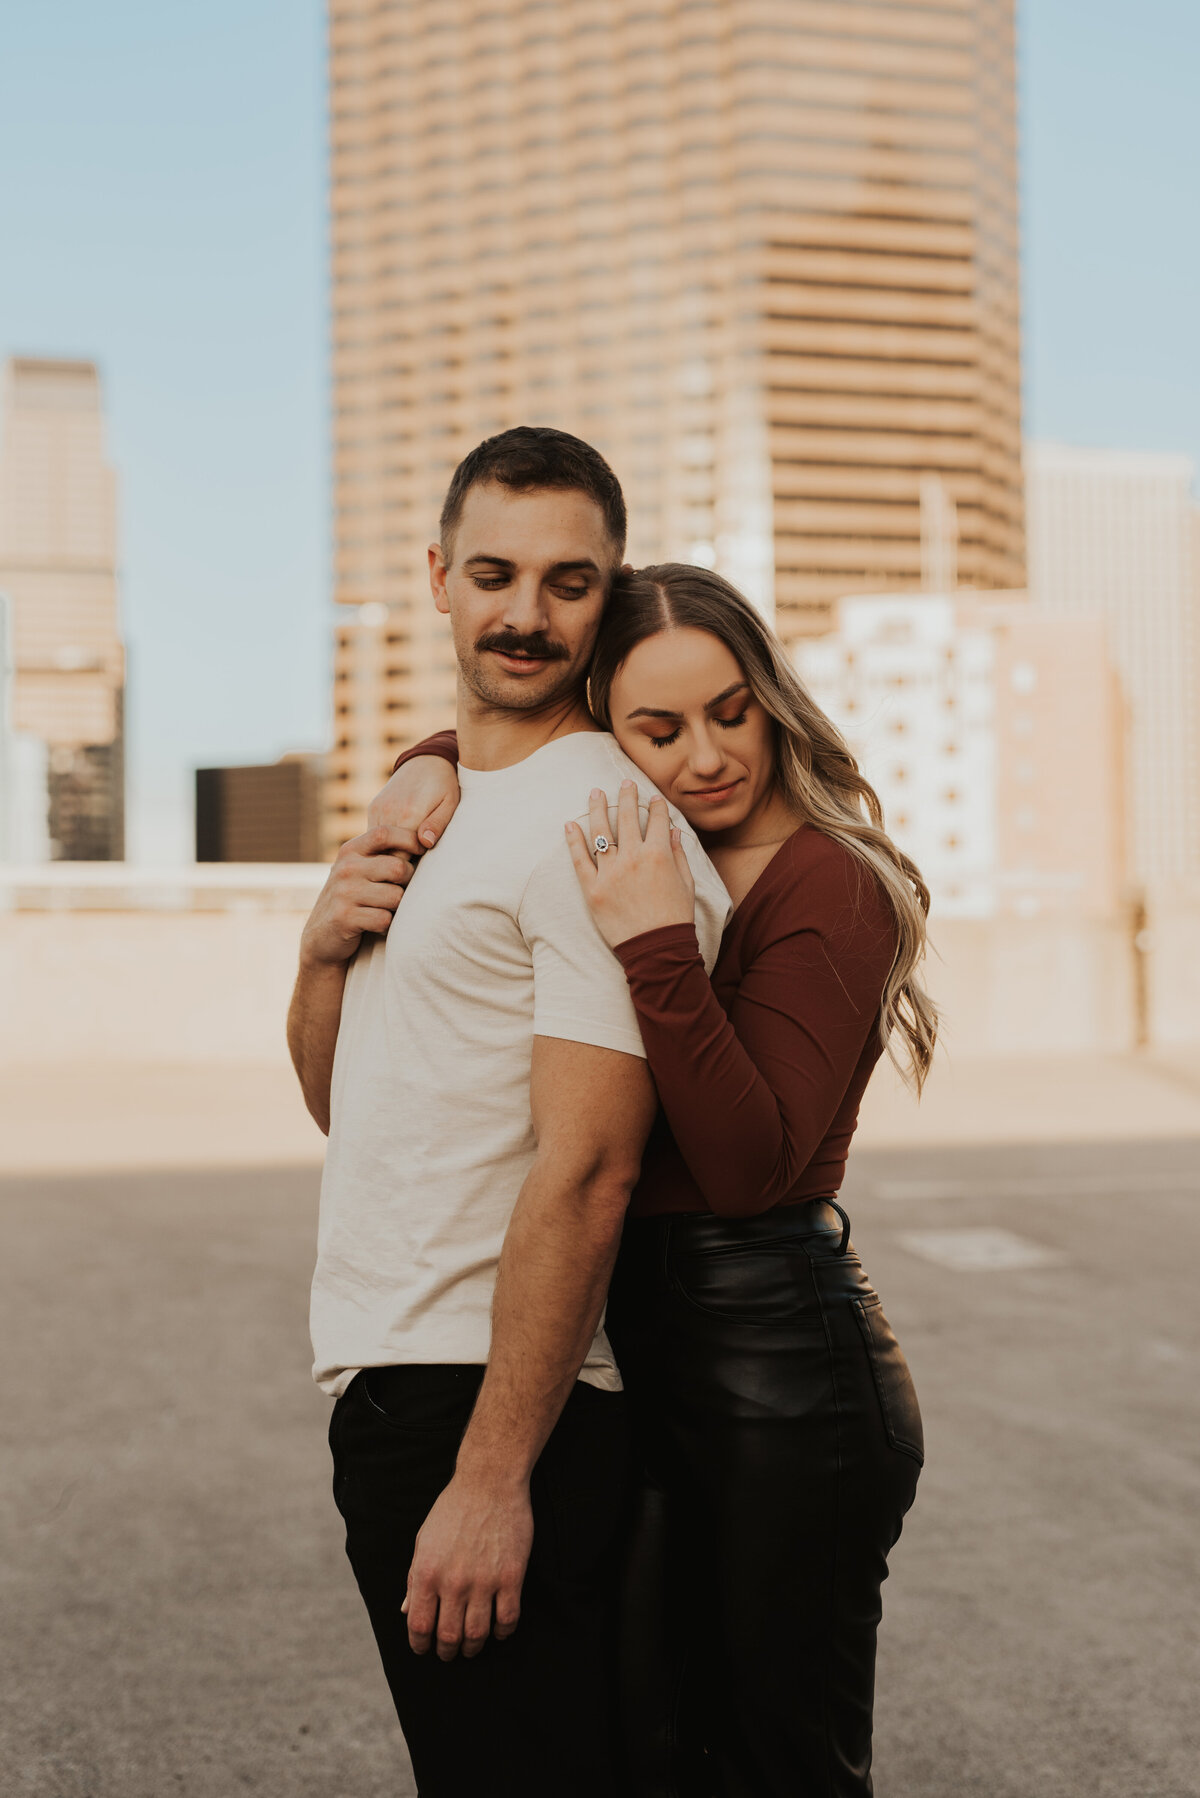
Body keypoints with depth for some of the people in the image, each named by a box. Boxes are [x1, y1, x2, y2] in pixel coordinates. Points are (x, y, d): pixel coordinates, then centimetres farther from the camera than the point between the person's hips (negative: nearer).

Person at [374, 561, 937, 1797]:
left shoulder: (830, 882, -13)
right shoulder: (643, 858, 8)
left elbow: (752, 1163, -22)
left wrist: (657, 951, -30)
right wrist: (431, 762, 3)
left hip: (779, 1366, -7)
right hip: (638, 1341, 7)